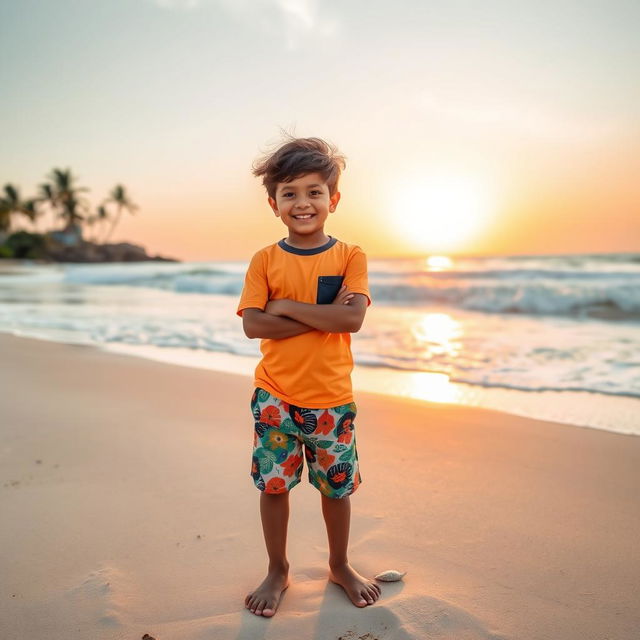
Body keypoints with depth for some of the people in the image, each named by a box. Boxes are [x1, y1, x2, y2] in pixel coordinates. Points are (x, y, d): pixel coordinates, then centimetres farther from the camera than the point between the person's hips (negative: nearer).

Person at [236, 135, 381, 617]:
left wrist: (288, 306, -18)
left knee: (337, 486, 14)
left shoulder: (350, 256, -3)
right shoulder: (265, 260, -2)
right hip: (275, 398, 1)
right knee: (273, 484, 11)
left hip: (332, 399, 0)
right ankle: (278, 571, 34)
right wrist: (322, 316, -18)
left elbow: (353, 317, -18)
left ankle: (340, 565, 39)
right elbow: (253, 324, -14)